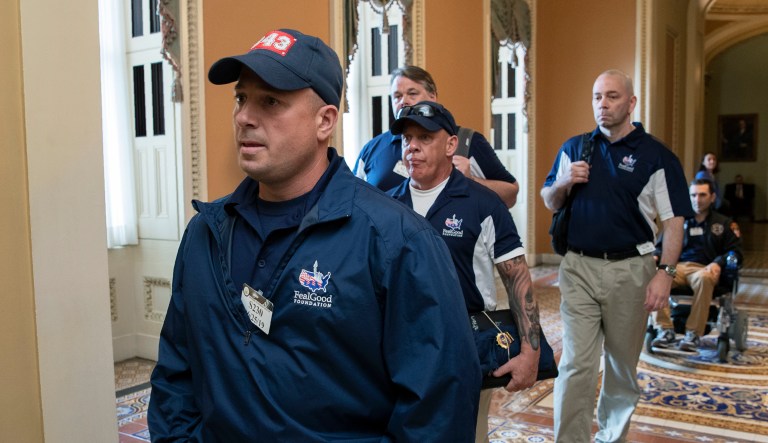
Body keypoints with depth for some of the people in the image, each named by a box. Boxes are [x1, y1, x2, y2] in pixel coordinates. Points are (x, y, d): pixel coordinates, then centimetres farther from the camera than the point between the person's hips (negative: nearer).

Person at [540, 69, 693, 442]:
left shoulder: (656, 155, -2)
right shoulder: (573, 148, 8)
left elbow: (674, 221, -4)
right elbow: (549, 202, 14)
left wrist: (665, 272, -14)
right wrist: (565, 182, -8)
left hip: (630, 270, -1)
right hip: (579, 268, 1)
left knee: (623, 363, 14)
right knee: (575, 364, -3)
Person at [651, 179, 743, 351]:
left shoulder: (723, 223, 19)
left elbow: (735, 252, 10)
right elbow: (663, 246, 22)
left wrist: (719, 263, -11)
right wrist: (656, 257, -3)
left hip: (705, 269, -2)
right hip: (678, 266, 2)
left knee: (704, 278, -41)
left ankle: (694, 333, -31)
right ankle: (665, 329, -27)